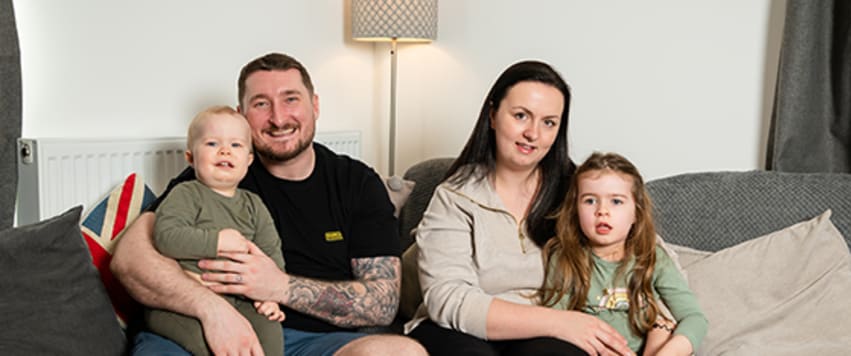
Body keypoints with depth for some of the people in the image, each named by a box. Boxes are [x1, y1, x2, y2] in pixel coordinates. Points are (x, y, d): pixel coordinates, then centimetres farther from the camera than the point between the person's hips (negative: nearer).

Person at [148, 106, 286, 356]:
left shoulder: (253, 205, 15)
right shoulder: (186, 195, -1)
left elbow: (272, 253, 14)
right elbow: (165, 236, -16)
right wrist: (216, 241, -20)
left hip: (240, 297, 5)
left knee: (267, 326, -20)